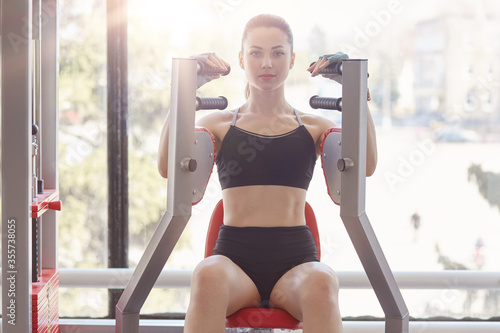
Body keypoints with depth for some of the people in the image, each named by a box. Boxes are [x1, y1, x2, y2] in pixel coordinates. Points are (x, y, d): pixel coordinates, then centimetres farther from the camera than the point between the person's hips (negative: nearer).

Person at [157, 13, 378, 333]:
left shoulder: (313, 127, 16)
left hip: (296, 261, 1)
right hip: (234, 259, 0)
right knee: (208, 277, -37)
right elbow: (168, 167, -4)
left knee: (321, 284, -37)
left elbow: (366, 166, -3)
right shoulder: (220, 124, 15)